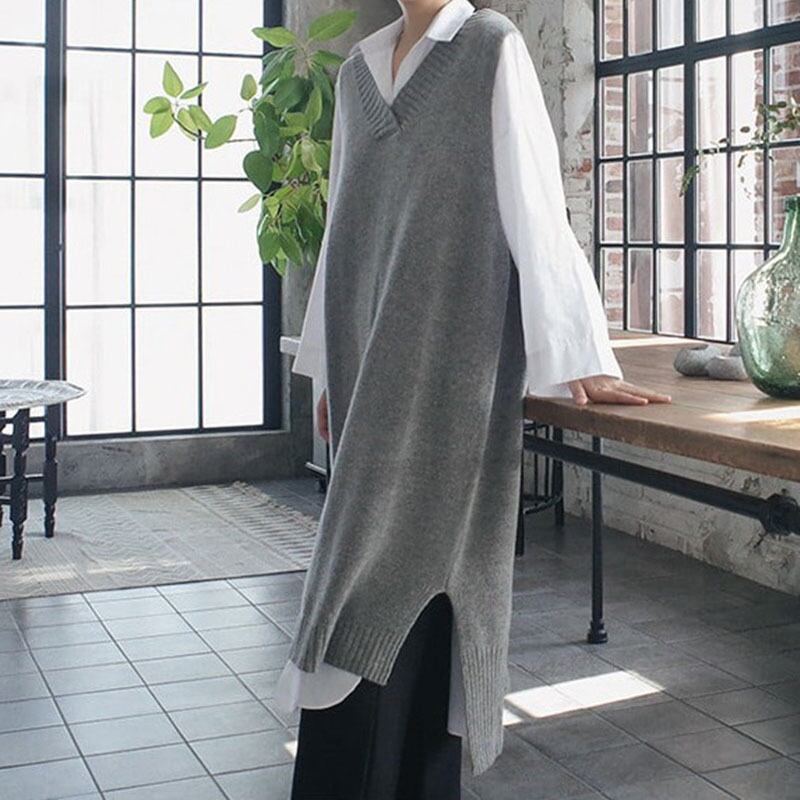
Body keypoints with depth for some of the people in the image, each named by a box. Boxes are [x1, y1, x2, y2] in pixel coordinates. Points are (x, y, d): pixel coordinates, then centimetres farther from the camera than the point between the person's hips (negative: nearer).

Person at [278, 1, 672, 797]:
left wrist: (576, 357, -11)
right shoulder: (359, 68, 16)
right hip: (371, 353, 6)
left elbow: (535, 204, -7)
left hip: (450, 348, -6)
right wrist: (330, 371, 17)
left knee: (397, 559, -9)